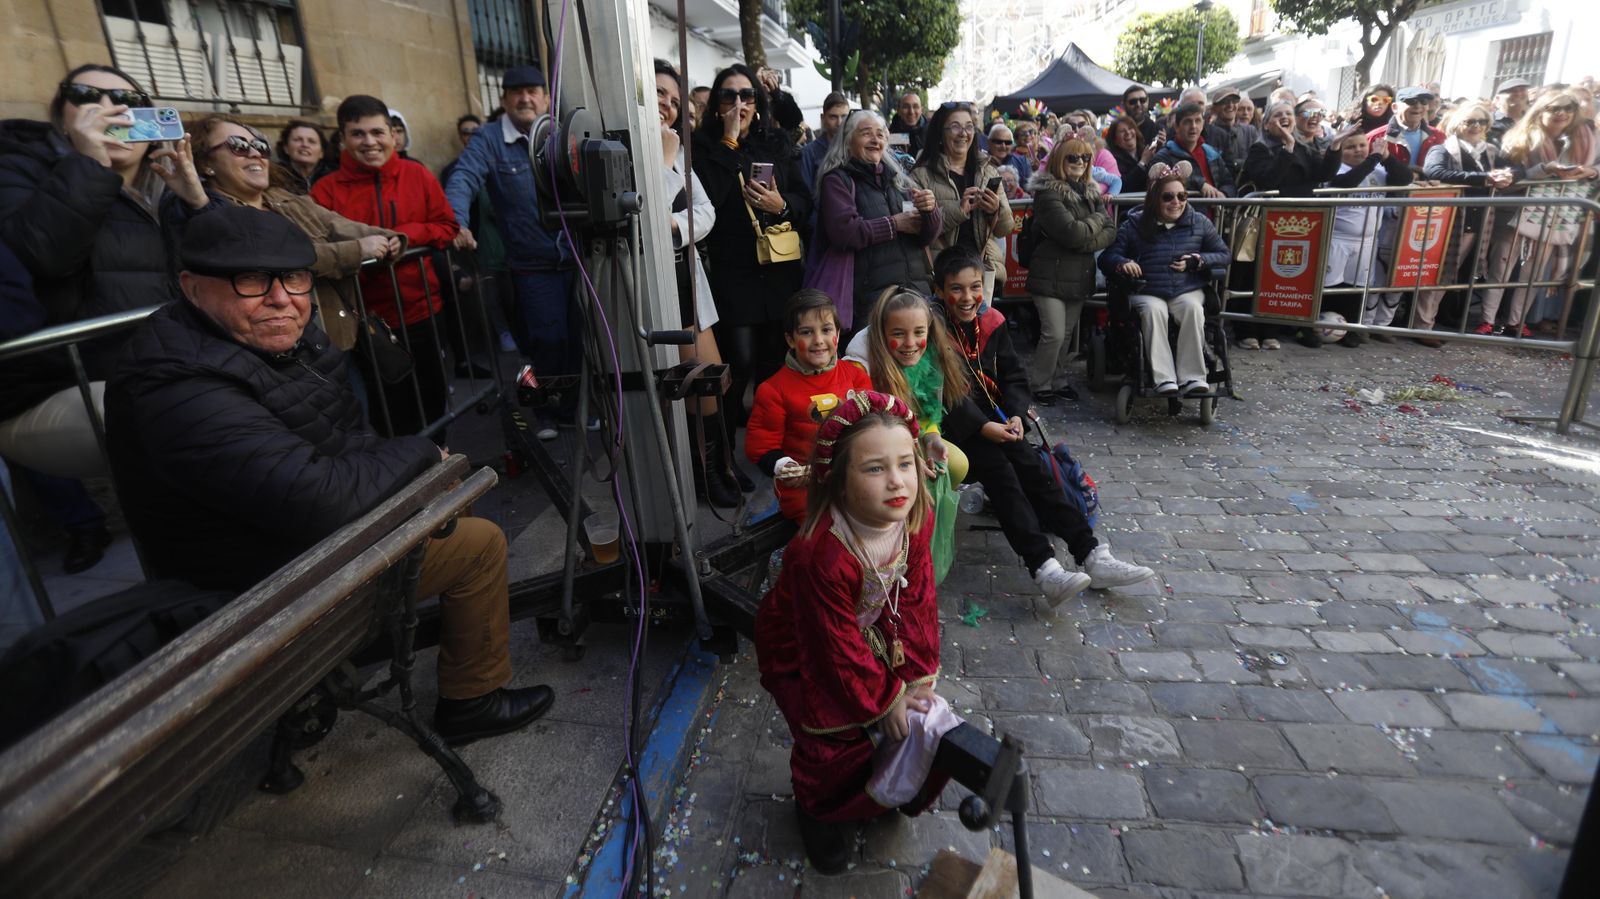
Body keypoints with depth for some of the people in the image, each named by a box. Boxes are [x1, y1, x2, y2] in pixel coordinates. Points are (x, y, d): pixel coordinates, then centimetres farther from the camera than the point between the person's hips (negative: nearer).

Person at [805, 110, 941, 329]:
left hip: (917, 287, 5)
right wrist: (894, 223, -9)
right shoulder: (837, 180, 3)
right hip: (870, 296, -5)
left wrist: (930, 209, -10)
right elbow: (843, 231, -16)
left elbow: (929, 237, 11)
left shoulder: (897, 178, 18)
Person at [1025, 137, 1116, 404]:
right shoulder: (1048, 193, -11)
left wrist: (1085, 243, -15)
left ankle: (1058, 380, 26)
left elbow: (1110, 231, 3)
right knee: (1054, 334, -8)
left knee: (1068, 334, 12)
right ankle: (1040, 385, 8)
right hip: (1051, 276, -7)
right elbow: (1071, 232, -22)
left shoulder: (1090, 193, 13)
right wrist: (1097, 220, -4)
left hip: (1080, 276, 7)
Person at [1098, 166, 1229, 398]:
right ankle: (1165, 380, -38)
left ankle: (1192, 378, -31)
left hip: (1187, 291, 2)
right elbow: (1107, 257, 4)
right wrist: (1122, 263, -20)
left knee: (1193, 308, -32)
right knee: (1153, 309, -35)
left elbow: (1224, 255, 16)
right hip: (1146, 293, -1)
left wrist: (1198, 261, -5)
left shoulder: (1199, 223, 13)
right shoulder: (1134, 225, 7)